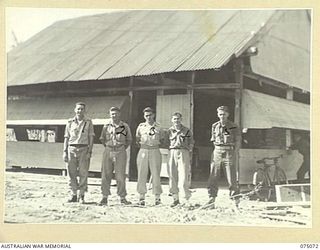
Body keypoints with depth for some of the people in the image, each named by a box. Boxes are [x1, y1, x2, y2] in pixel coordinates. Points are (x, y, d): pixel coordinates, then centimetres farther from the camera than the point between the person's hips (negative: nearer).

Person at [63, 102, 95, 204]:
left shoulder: (88, 122, 6)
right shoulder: (70, 122, 11)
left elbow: (91, 138, 4)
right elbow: (66, 137, 13)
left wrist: (89, 151, -5)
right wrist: (65, 152, 5)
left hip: (83, 149, -2)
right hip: (72, 148, 2)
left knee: (83, 173, -4)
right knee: (72, 172, 2)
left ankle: (81, 195, 2)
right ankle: (74, 194, 10)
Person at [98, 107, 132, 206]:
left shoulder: (125, 126, 2)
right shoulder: (106, 125, 5)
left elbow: (129, 140, 14)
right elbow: (102, 139, 17)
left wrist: (123, 149, 8)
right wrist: (107, 148, 11)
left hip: (120, 152, -1)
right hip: (108, 151, 2)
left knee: (120, 176, -2)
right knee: (105, 175, 1)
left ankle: (122, 198, 6)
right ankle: (104, 197, 8)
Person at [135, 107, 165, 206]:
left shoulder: (158, 127, 4)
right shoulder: (141, 126, 8)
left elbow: (162, 138, 17)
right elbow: (137, 139, 20)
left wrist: (157, 144, 6)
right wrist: (140, 145, 9)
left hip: (155, 151, -1)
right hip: (143, 151, 1)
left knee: (156, 174, -2)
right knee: (142, 174, 1)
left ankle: (157, 197, 5)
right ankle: (142, 197, 8)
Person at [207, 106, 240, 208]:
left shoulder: (233, 126, 2)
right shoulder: (215, 126, 11)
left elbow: (237, 141, 3)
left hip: (229, 153, -3)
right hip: (217, 152, 3)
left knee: (232, 178, -3)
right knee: (213, 177, 1)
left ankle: (236, 200, 5)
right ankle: (211, 200, 6)